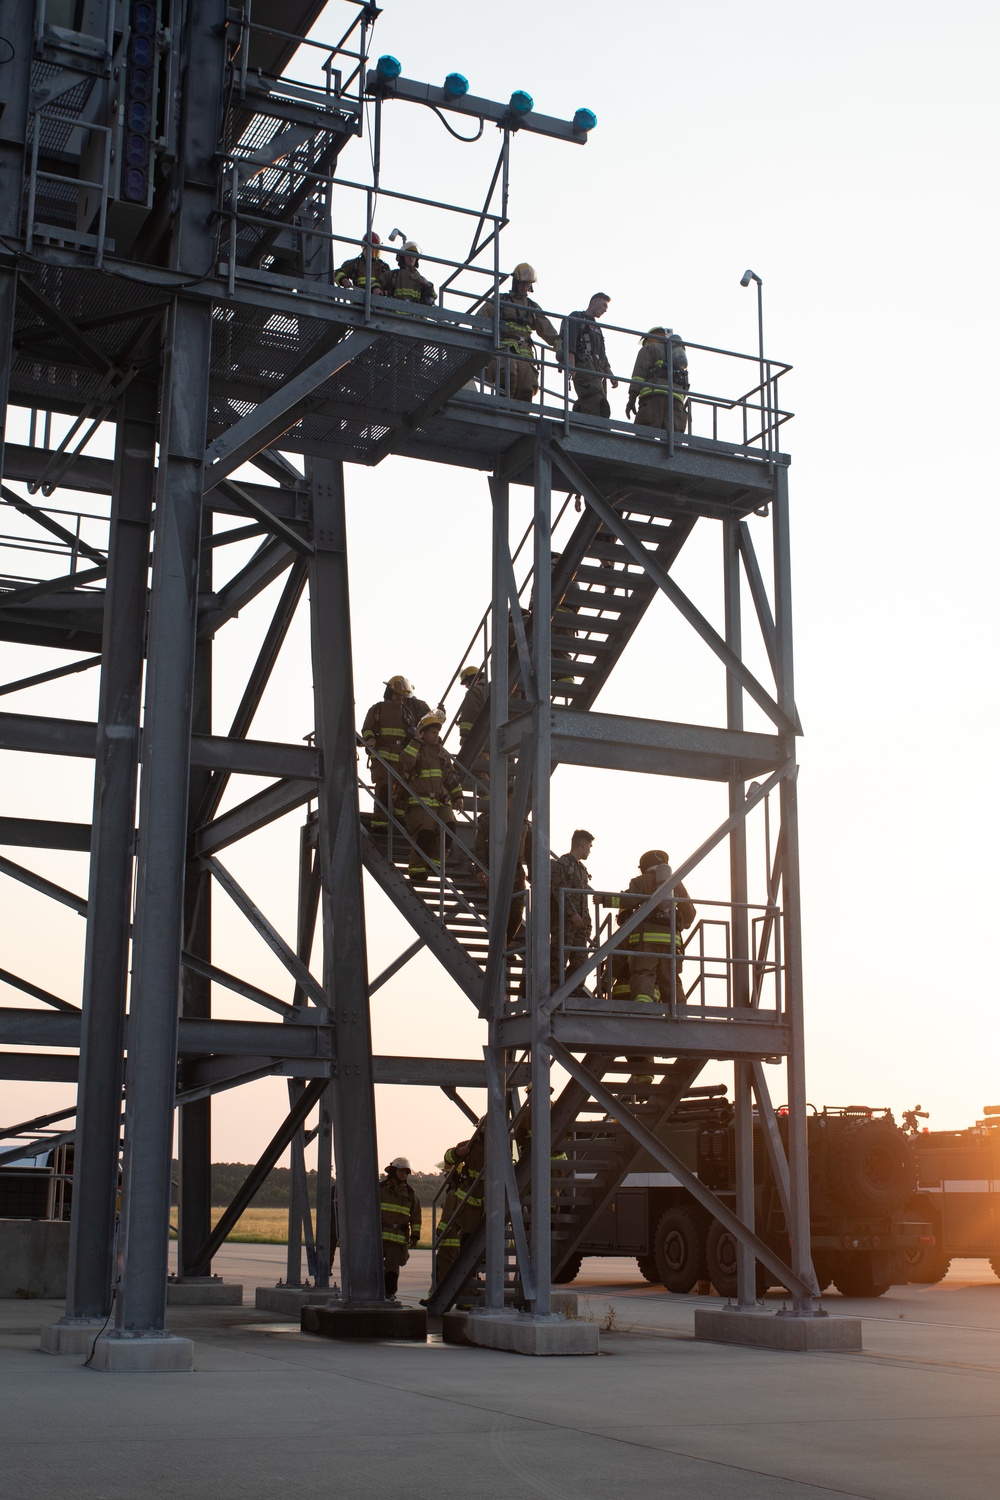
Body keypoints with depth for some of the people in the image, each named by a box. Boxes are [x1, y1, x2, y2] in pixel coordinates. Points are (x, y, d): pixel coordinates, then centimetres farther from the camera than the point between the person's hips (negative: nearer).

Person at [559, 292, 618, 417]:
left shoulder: (597, 328, 35)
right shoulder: (575, 318, 10)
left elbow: (603, 355, 30)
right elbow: (568, 344, -6)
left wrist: (610, 375, 17)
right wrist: (571, 365, -20)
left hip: (599, 372, 8)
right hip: (584, 368, -8)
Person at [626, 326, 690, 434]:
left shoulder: (649, 349, 16)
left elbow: (639, 373, 0)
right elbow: (686, 385, 25)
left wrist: (632, 398, -6)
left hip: (654, 395, -5)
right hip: (677, 399, 5)